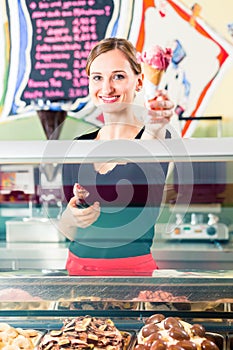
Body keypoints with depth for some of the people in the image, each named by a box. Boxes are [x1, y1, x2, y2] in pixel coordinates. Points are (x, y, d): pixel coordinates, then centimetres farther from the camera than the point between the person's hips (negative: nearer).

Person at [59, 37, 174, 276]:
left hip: (136, 268, -4)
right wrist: (71, 218, -12)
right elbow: (66, 232, 10)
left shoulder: (157, 135, -7)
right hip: (79, 266, 4)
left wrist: (153, 131, -50)